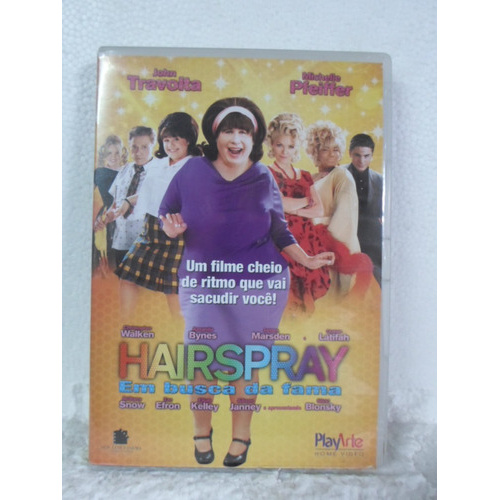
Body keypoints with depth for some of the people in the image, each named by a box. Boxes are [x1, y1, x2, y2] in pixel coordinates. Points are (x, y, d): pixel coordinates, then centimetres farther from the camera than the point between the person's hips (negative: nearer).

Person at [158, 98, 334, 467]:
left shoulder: (264, 179, 1)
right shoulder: (193, 172, -1)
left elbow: (279, 232, 8)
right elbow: (166, 216, 7)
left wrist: (306, 260, -7)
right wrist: (171, 229, -16)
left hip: (258, 283, 0)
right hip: (203, 282, 1)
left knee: (246, 361, 8)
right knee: (202, 360, 5)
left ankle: (241, 434, 32)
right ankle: (202, 430, 33)